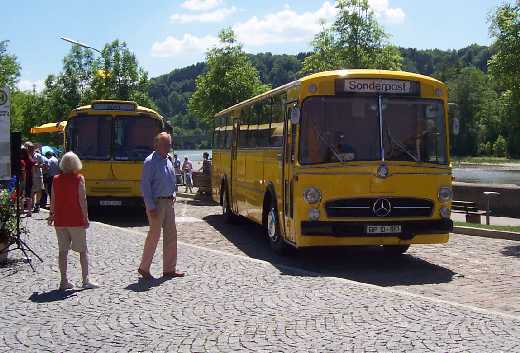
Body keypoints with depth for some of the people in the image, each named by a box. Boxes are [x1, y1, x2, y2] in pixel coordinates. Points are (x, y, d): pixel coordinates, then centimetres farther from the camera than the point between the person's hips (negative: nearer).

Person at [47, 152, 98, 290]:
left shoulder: (56, 179, 4)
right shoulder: (79, 178, -8)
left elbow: (53, 199, 9)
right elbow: (82, 199, -11)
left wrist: (51, 215, 22)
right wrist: (86, 217, -5)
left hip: (60, 220, 4)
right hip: (76, 220, -4)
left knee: (63, 251, 9)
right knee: (83, 250, 5)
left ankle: (64, 281, 10)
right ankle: (85, 280, 3)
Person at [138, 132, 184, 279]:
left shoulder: (168, 160, 11)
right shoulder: (151, 162, -13)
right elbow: (145, 185, -16)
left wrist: (173, 195, 10)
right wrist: (151, 207, -20)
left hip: (168, 202, 8)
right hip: (156, 203, -8)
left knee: (171, 234, 9)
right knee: (154, 235, -3)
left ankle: (169, 269, 16)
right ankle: (144, 268, 11)